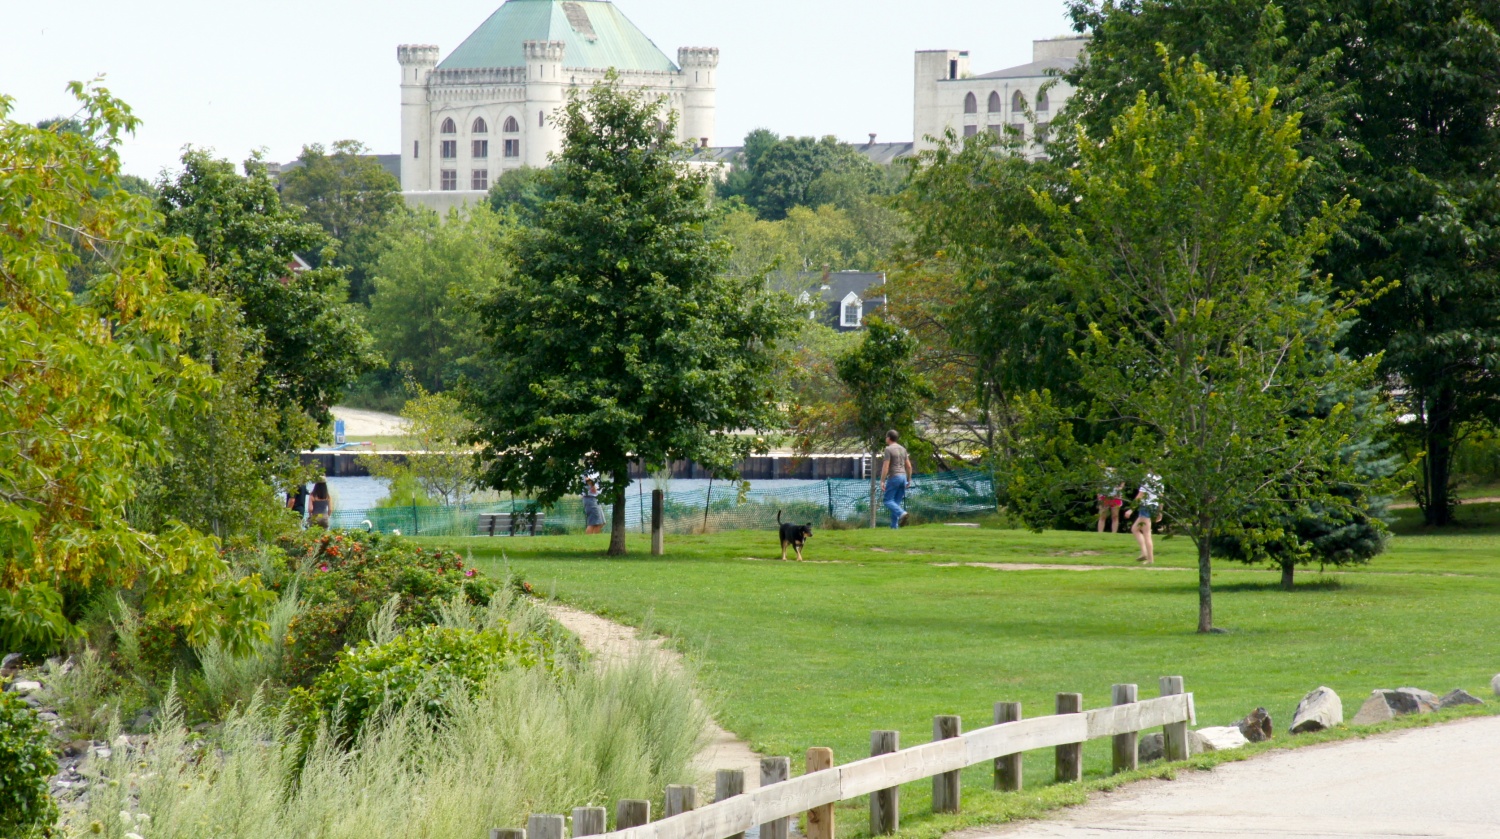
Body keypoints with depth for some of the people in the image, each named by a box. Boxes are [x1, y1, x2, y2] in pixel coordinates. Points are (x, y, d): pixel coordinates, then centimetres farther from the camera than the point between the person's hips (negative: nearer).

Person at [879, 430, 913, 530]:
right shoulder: (903, 449, 13)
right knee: (897, 502, 9)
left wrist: (882, 481, -13)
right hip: (903, 476, 7)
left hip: (893, 477, -7)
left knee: (888, 501, -4)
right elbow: (909, 466, 13)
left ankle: (902, 513, -29)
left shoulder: (888, 449, -9)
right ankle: (894, 525, 4)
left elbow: (885, 466, -15)